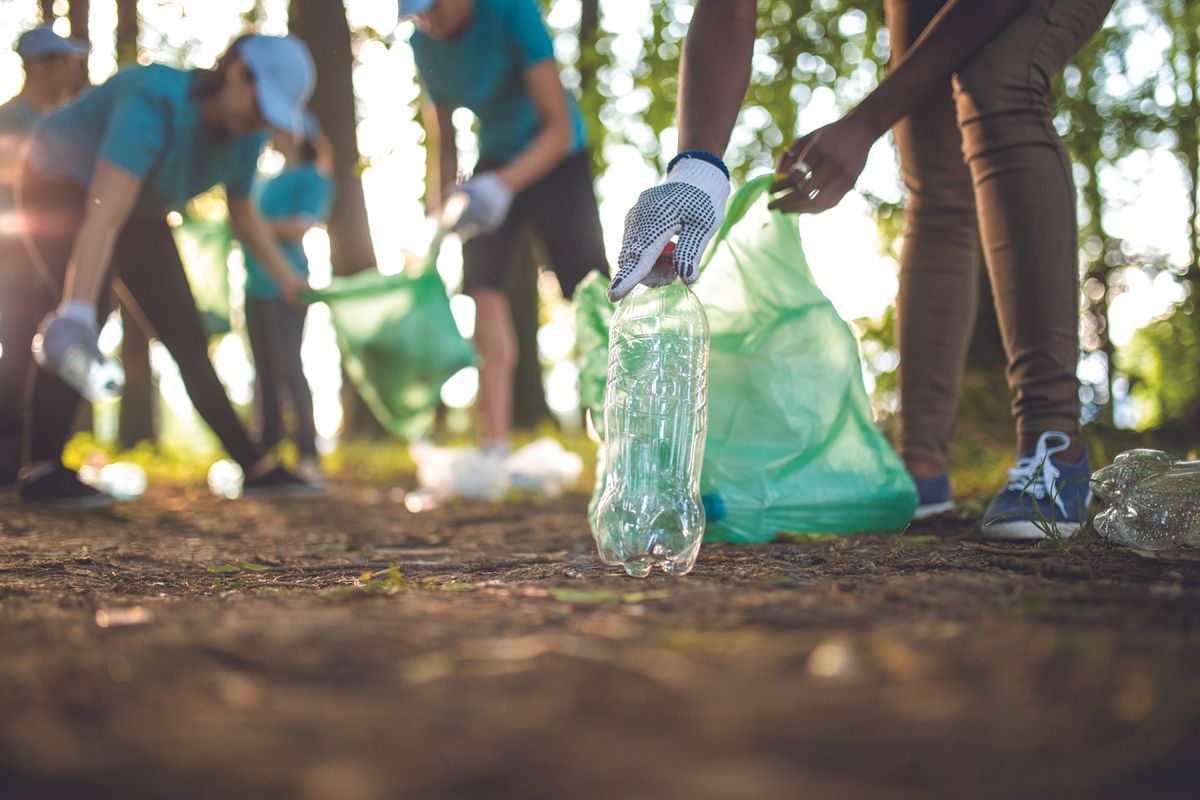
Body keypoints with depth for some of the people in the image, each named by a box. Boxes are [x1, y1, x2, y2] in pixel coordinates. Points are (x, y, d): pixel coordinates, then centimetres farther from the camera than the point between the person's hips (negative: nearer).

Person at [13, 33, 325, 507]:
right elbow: (104, 214, -50)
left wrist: (287, 279, 1)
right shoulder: (155, 101, -38)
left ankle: (255, 468, 4)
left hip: (141, 209, 7)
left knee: (186, 334, 1)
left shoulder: (245, 132, -14)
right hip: (61, 187, -7)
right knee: (90, 310, -28)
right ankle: (40, 470, -22)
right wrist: (77, 312, -59)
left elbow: (243, 214, 6)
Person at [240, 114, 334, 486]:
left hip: (285, 284, -8)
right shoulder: (267, 183, 21)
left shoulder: (313, 178, -1)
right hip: (257, 285, 8)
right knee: (264, 372, 7)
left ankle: (308, 457, -12)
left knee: (288, 366, -12)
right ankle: (266, 452, 11)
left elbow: (301, 225, -14)